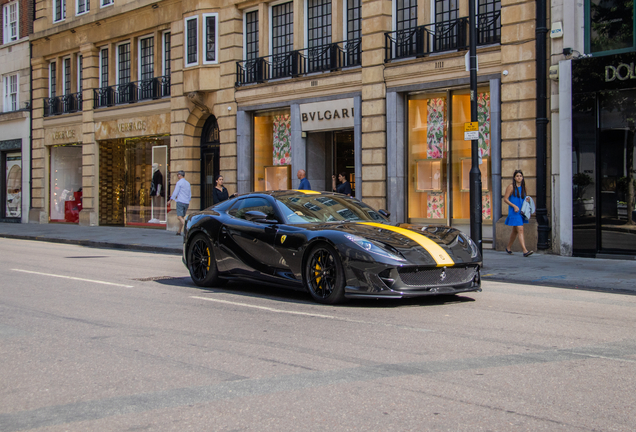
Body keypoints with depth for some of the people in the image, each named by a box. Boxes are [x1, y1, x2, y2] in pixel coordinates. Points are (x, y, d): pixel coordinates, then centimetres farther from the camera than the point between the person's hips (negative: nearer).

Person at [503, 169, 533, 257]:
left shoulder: (522, 187, 12)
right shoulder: (511, 187, -7)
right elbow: (505, 199, -9)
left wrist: (527, 198, 2)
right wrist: (514, 206, -19)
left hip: (521, 211, 7)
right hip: (514, 211, -7)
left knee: (515, 231, 15)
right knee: (520, 230, -16)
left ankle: (508, 247, 32)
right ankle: (524, 250, -22)